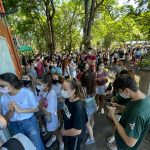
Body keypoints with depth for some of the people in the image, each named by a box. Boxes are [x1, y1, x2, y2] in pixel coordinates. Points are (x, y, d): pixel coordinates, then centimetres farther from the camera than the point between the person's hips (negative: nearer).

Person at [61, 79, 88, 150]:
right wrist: (64, 128, 3)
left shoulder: (78, 107, -38)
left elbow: (77, 130, -32)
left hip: (75, 136, -6)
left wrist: (64, 132, -18)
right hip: (67, 130, 6)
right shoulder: (67, 99, -15)